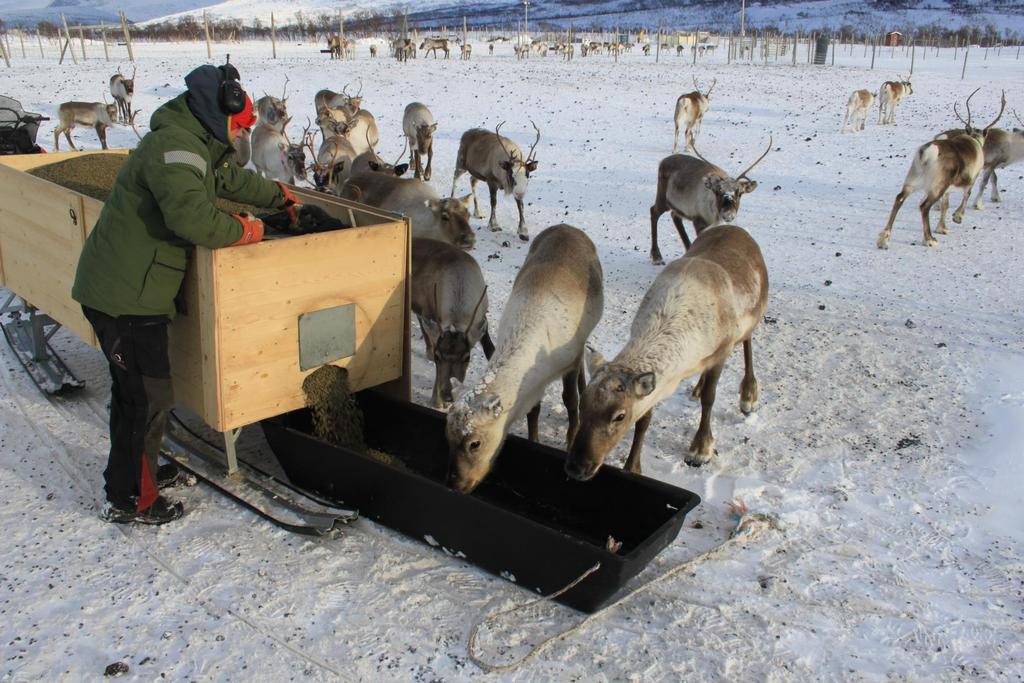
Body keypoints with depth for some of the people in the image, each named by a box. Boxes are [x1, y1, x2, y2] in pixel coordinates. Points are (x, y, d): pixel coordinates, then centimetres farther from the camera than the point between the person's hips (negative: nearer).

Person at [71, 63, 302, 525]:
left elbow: (231, 179, 34)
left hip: (125, 290, 10)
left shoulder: (191, 146, 15)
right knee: (149, 397, 0)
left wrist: (279, 196, 41)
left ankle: (137, 469, 42)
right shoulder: (174, 146, -19)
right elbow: (192, 216, -34)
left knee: (134, 389, 24)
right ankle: (130, 499, 14)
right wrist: (244, 229, -18)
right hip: (126, 296, -10)